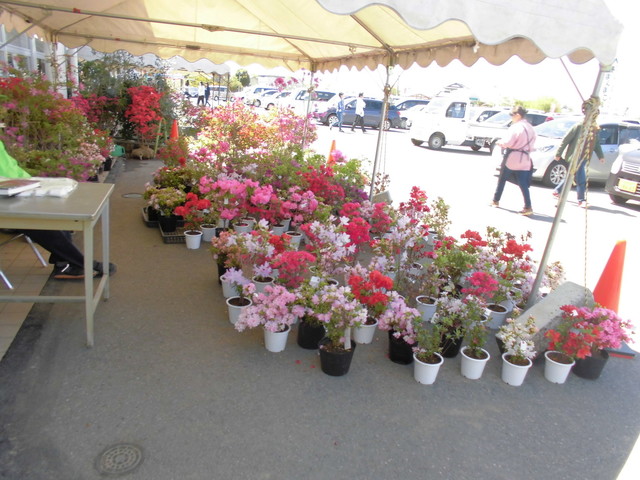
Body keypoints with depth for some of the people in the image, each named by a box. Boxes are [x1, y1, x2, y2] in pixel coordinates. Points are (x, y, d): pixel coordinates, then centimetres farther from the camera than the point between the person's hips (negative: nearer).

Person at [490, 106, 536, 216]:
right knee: (523, 184, 1)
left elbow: (508, 142, -16)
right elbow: (531, 146, 15)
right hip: (524, 159, 6)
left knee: (502, 179, 12)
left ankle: (495, 201, 24)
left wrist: (500, 143, 2)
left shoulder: (516, 126, -11)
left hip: (512, 157, -6)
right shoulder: (530, 128, 14)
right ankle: (528, 207, -7)